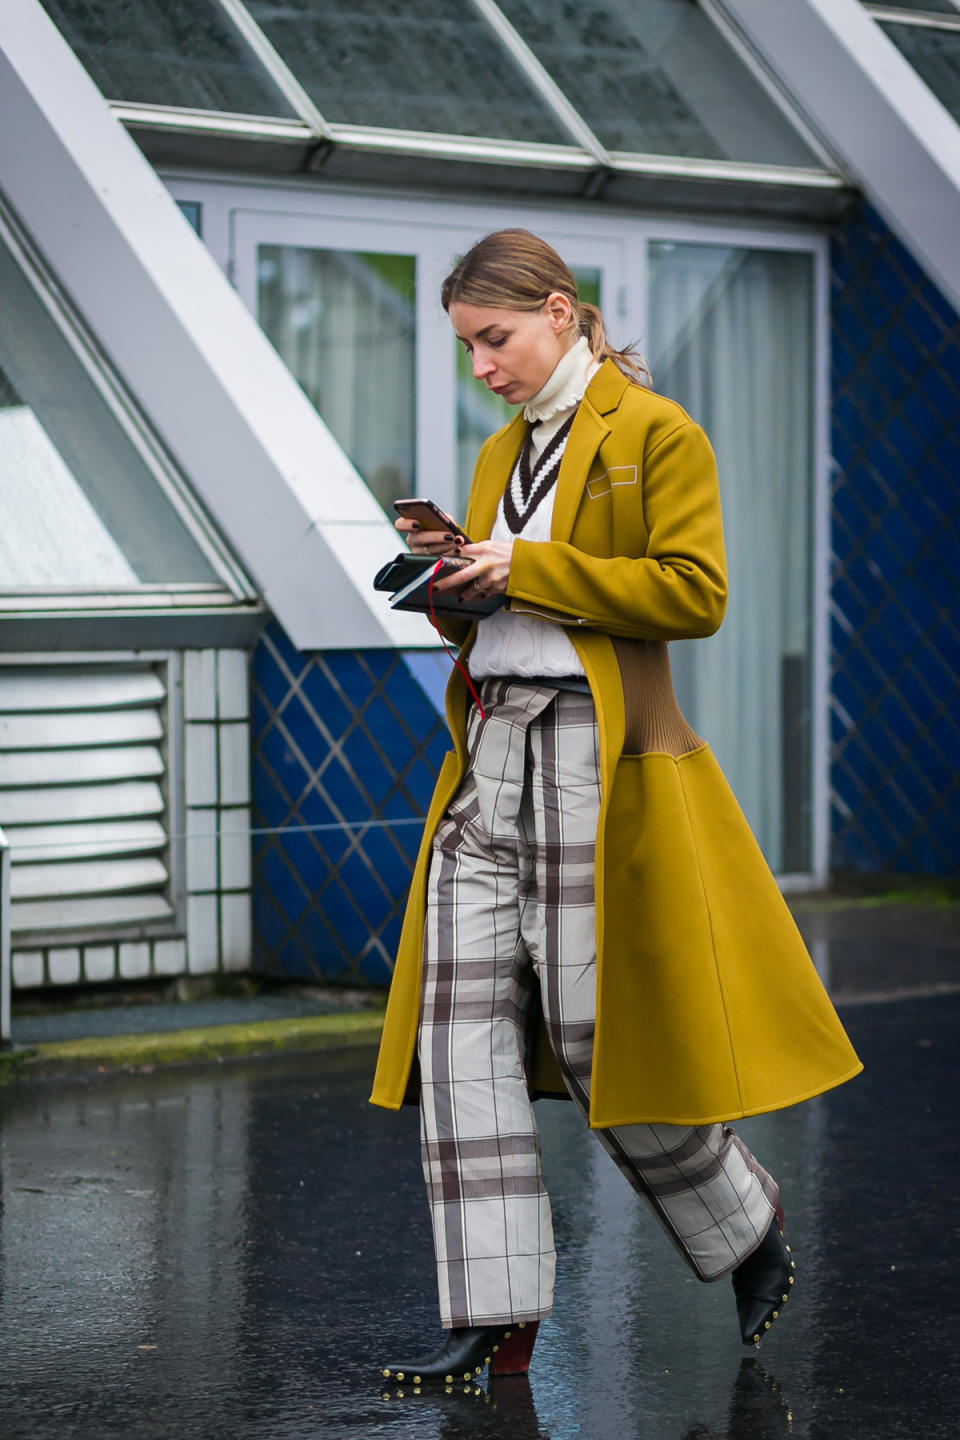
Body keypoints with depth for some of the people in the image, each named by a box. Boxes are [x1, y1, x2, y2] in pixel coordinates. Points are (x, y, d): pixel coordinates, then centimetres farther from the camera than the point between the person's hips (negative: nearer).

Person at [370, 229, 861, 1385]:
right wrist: (453, 579, 0)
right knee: (463, 1028, -2)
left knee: (601, 1029, -2)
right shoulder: (503, 453, 18)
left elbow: (695, 592, -13)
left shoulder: (656, 434, -4)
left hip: (598, 756, -7)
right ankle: (492, 1320, 0)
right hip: (492, 751, 7)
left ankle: (752, 1240, 22)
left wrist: (530, 570, -15)